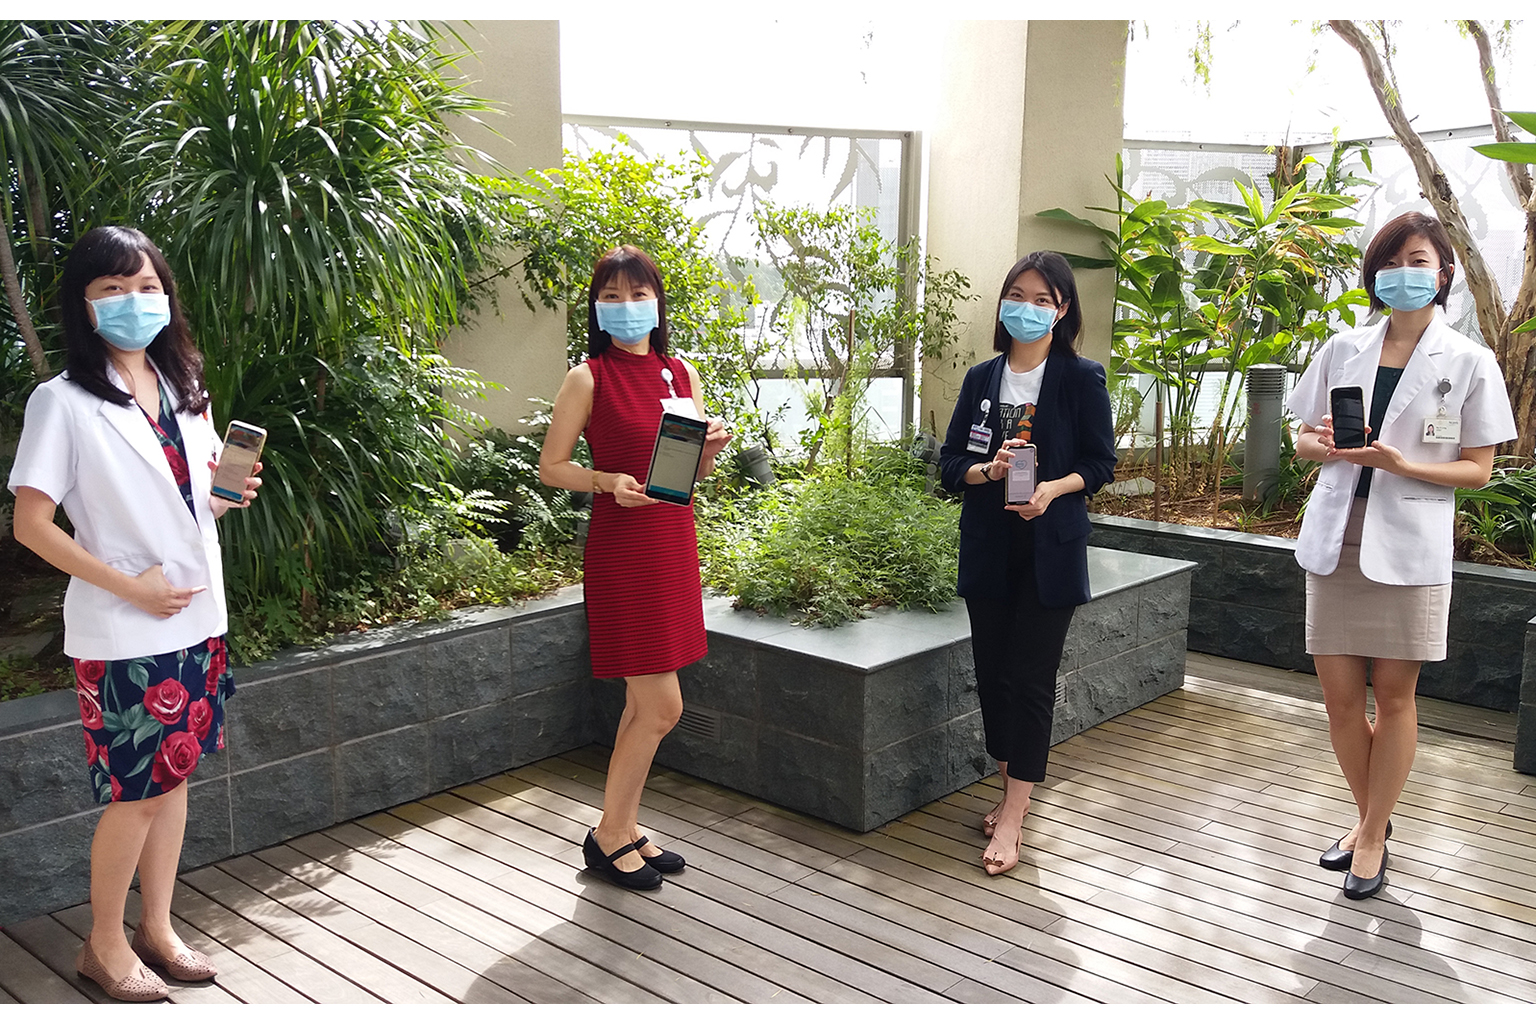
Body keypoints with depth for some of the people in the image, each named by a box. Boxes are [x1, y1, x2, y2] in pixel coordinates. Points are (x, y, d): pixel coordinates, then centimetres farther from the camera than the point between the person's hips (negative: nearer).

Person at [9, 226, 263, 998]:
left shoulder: (183, 390, 10)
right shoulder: (63, 402, -10)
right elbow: (31, 524, -12)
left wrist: (226, 495, -3)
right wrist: (129, 585, -17)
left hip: (197, 619, 6)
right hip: (122, 635, -6)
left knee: (174, 775, 13)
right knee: (136, 788, 1)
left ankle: (157, 927, 27)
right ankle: (104, 944, 20)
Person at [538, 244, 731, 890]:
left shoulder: (680, 374, 9)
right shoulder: (589, 378, -7)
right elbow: (551, 467, -5)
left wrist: (713, 446, -6)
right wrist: (607, 481, -21)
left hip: (673, 543, 6)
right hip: (622, 546, -6)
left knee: (643, 704, 13)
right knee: (662, 707, -5)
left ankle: (625, 829, 26)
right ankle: (609, 837, 13)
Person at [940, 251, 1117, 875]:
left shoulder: (1081, 378, -2)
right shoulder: (981, 378, 7)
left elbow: (1101, 462, -2)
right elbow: (950, 462, 6)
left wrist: (1052, 488, -19)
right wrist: (989, 470, -15)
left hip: (1051, 548, -4)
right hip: (988, 546, 4)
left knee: (1031, 677, -5)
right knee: (992, 672, 8)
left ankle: (1011, 820, 0)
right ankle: (1014, 794, 25)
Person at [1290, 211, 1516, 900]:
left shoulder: (1468, 363, 0)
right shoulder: (1342, 350, 8)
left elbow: (1478, 468, -1)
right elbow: (1304, 440, 13)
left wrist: (1400, 463, -18)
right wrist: (1325, 445, -11)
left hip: (1408, 549, -3)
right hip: (1336, 540, 3)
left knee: (1393, 696, 4)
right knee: (1339, 697, 6)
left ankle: (1372, 836, 19)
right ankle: (1370, 818, 28)